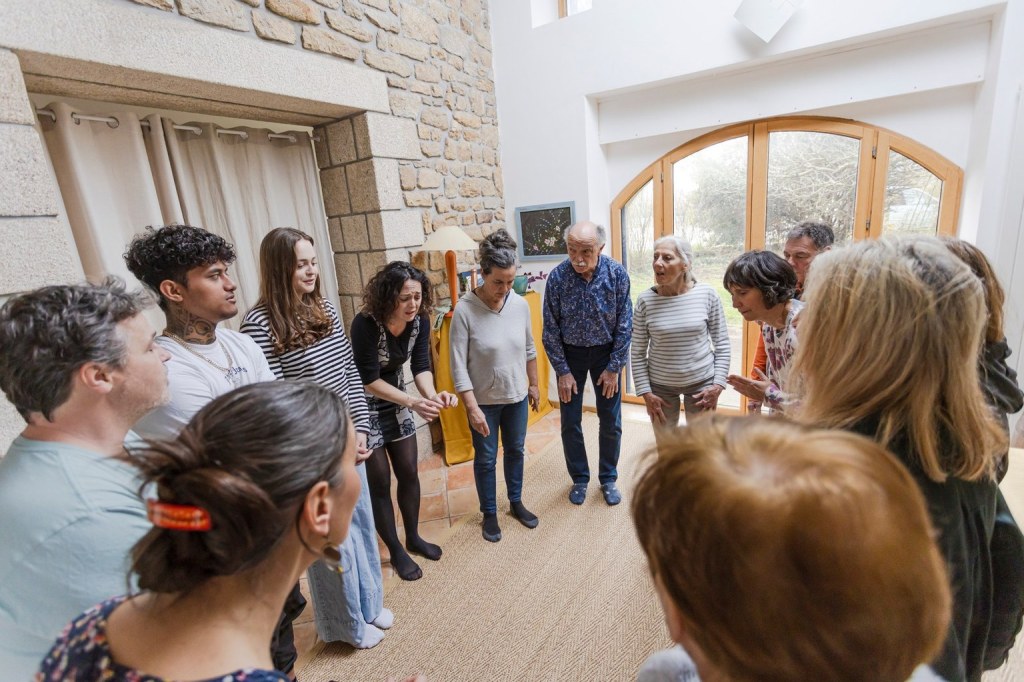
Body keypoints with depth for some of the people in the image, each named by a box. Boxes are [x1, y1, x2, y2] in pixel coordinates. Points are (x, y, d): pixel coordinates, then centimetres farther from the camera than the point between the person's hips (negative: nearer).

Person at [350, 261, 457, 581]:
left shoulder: (420, 321, -14)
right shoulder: (366, 324, -29)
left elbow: (421, 366, -12)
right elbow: (369, 381, -26)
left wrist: (433, 395, -32)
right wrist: (413, 402, -34)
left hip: (395, 399, 5)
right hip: (366, 405, -5)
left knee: (409, 473, 13)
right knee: (379, 481, 5)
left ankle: (413, 538, 35)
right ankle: (396, 551, 25)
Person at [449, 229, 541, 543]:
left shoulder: (520, 305, -8)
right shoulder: (465, 310, -21)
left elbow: (529, 349, 5)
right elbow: (458, 366, -19)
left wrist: (533, 385, 11)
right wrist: (472, 407, -21)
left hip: (516, 396, 4)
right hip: (484, 400, -4)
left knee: (515, 451, 21)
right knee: (485, 458, 14)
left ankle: (516, 502, 44)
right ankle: (489, 513, 35)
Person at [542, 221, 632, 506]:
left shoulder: (617, 274, -16)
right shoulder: (557, 277, -17)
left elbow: (624, 325, -9)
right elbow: (550, 330, -10)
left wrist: (614, 368, -9)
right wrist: (563, 371, -10)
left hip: (606, 352, 1)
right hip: (570, 353, 0)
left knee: (611, 422, 8)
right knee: (570, 423, 7)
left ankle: (608, 479, 30)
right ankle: (579, 478, 29)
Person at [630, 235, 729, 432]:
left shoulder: (707, 294, -11)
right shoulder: (645, 299, -11)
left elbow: (722, 344, -1)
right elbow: (637, 352, -5)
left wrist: (718, 384, -6)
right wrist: (645, 392, -7)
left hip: (702, 382, 0)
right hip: (660, 385, 0)